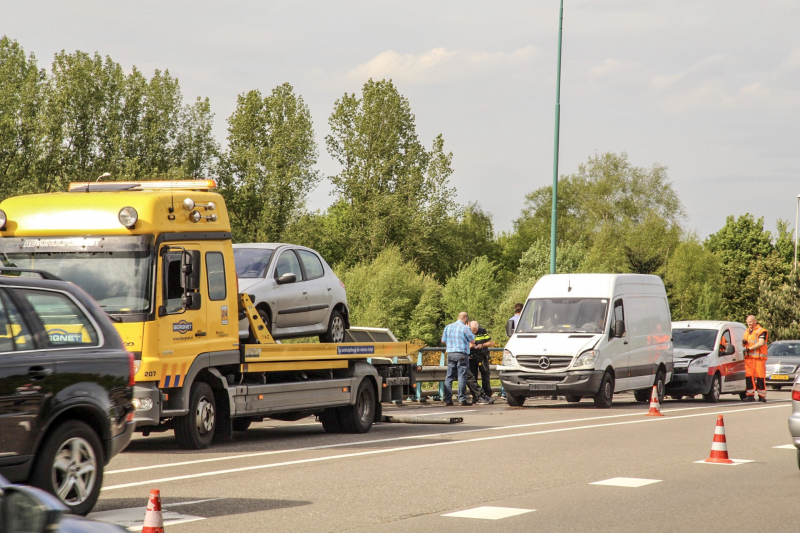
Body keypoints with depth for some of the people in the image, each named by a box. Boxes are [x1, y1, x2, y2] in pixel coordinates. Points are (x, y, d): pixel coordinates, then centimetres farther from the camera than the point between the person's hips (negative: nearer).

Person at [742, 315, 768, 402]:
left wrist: (749, 348, -15)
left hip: (759, 357, -7)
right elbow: (744, 345, 28)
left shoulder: (761, 331, -2)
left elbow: (761, 343, -15)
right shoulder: (747, 332, 22)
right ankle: (750, 395, 3)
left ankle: (762, 396, -3)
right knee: (749, 376, 0)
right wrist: (744, 342, 3)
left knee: (760, 377, -6)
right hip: (748, 358, 7)